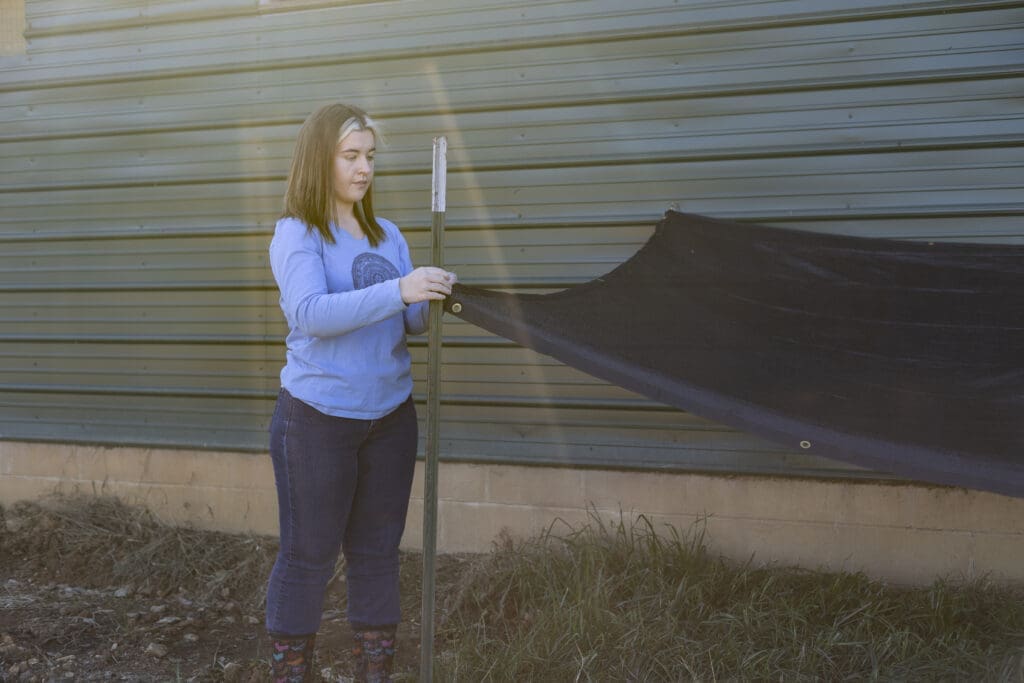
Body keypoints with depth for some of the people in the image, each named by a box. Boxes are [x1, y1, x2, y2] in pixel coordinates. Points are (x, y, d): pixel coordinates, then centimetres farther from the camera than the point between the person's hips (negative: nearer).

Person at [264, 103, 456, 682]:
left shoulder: (387, 236, 9)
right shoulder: (296, 233, -7)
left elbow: (413, 320, 9)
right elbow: (309, 312, -24)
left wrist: (439, 299, -14)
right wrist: (398, 291, -32)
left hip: (390, 415, 5)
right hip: (318, 418, -5)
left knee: (378, 552, 13)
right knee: (309, 557, 4)